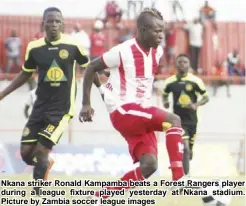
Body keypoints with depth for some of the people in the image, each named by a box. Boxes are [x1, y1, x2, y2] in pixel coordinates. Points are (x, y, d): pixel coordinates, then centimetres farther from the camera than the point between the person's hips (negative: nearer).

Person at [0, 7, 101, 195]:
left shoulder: (73, 45, -8)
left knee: (41, 150, -13)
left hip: (62, 108, -3)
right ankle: (45, 164, 35)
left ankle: (37, 195, 1)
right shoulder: (34, 48, -1)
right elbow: (25, 74, 15)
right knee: (26, 152, 0)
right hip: (41, 106, 4)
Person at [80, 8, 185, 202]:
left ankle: (98, 198, 2)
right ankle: (179, 179, -28)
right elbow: (91, 68, -5)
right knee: (173, 120, -24)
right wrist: (86, 104, -4)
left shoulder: (157, 52, 7)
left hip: (141, 116, 8)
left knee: (149, 165, -7)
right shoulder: (123, 51, -15)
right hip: (123, 111, -8)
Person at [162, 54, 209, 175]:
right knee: (185, 148, -19)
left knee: (189, 150, 14)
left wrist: (196, 105, -19)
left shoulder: (195, 81, -8)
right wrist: (165, 102, -6)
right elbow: (164, 94, 16)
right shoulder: (170, 81, -3)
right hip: (178, 119, -2)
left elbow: (206, 98, -1)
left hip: (191, 119, 2)